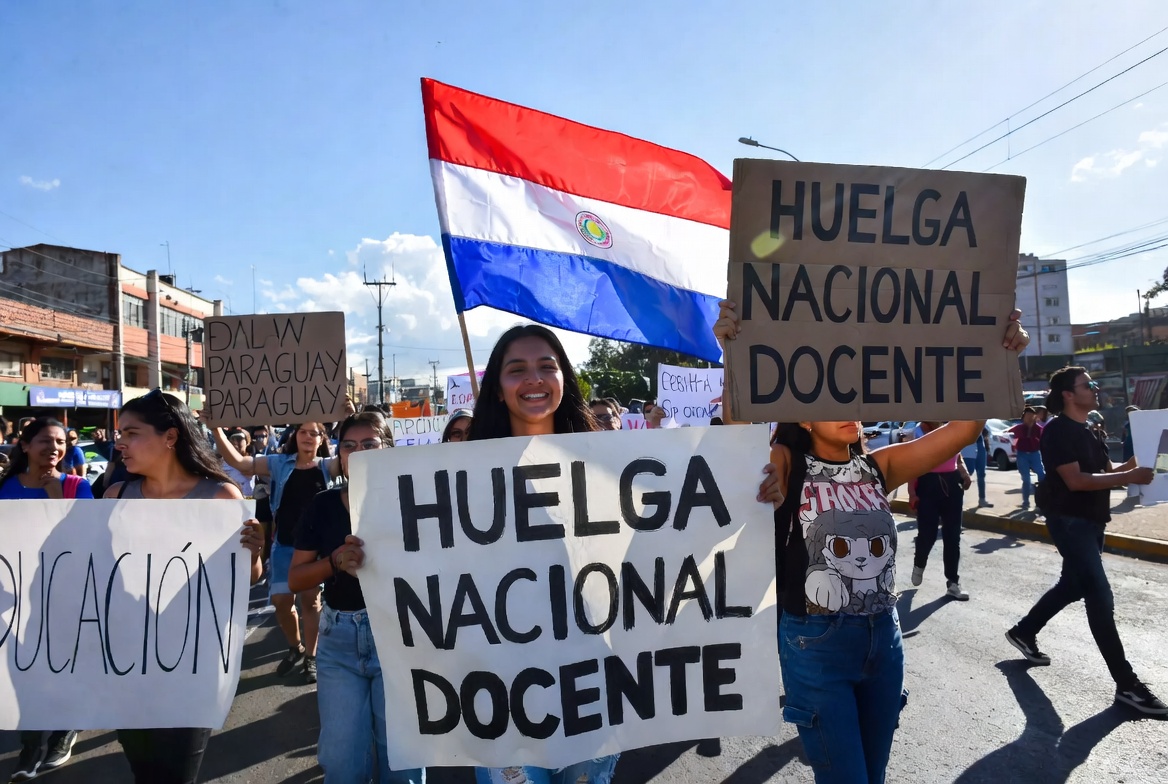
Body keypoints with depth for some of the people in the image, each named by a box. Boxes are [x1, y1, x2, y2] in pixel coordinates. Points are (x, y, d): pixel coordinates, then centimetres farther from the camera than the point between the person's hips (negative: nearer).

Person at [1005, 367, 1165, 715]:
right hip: (1070, 521, -10)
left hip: (1091, 520, 10)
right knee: (1100, 596, -9)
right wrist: (1129, 477, -26)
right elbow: (1076, 480, -23)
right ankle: (1126, 684, -3)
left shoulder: (1089, 431, 13)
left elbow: (1105, 470, 13)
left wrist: (1132, 464, -7)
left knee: (1073, 585, 19)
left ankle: (1023, 632, 36)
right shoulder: (1058, 430, -16)